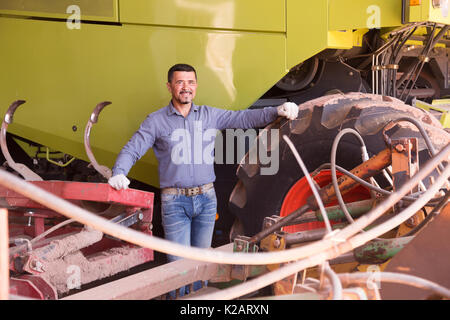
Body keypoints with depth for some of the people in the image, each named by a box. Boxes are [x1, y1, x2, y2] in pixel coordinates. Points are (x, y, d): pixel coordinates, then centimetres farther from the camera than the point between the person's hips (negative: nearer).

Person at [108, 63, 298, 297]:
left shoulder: (209, 115, 7)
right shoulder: (156, 121, 0)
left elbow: (243, 118, 2)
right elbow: (132, 149, -3)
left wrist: (277, 111, -11)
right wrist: (119, 173, -23)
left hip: (206, 199, 3)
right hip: (175, 202, -3)